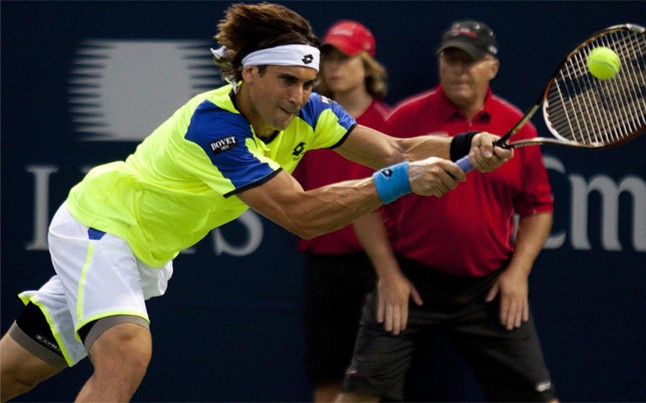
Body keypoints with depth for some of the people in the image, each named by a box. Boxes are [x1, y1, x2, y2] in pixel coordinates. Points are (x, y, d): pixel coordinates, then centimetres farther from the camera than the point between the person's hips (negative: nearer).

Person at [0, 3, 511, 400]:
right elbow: (298, 214, -40)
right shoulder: (213, 124, -35)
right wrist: (399, 180, -44)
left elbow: (394, 150, -15)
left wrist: (467, 146, -33)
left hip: (146, 251, 8)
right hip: (99, 221, -8)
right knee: (125, 357, -29)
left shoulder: (305, 113, -12)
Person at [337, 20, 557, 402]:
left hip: (490, 289, 2)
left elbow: (538, 207, 10)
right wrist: (389, 274, -7)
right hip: (410, 284, -2)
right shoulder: (406, 120, -4)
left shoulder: (516, 127, 3)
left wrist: (518, 271, -2)